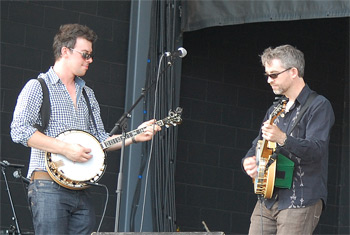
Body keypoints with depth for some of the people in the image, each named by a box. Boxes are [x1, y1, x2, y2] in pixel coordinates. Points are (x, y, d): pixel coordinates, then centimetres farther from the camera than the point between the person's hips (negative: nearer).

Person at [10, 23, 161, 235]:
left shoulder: (87, 94, 21)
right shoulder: (38, 87, -1)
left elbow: (100, 138, 21)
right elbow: (19, 131, -13)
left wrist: (135, 136, 6)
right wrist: (66, 149, -16)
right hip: (49, 186, -7)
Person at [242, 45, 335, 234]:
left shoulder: (319, 106, -6)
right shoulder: (275, 110, 20)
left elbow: (316, 149, -19)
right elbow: (258, 145, 24)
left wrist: (282, 139, -36)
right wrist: (248, 161, 0)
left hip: (300, 201, -7)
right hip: (268, 201, 7)